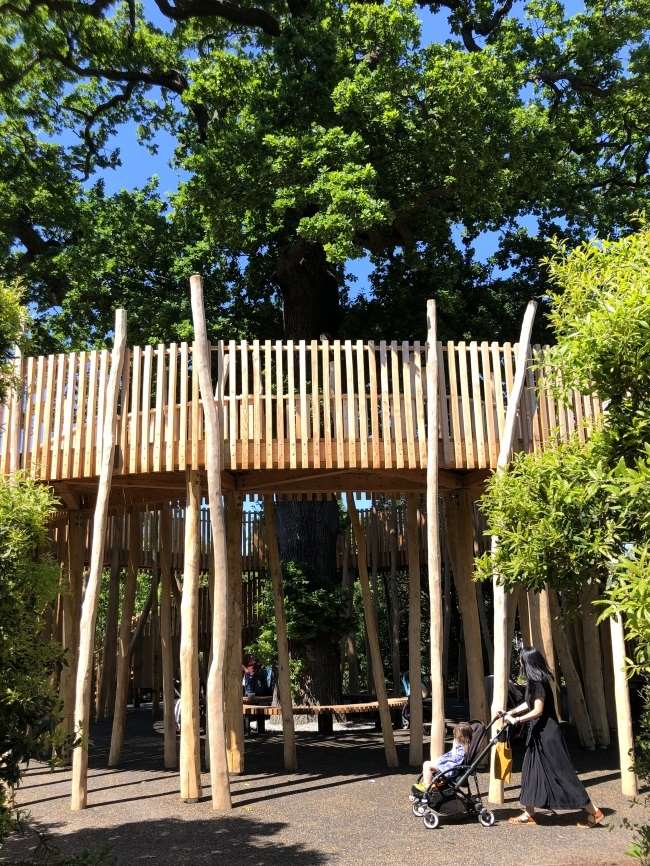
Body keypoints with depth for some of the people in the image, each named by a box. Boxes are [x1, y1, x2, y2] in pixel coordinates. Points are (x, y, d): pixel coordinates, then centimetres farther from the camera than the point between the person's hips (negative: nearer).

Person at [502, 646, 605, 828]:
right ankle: (529, 813, 23)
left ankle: (593, 812, 6)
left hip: (547, 734, -10)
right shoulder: (536, 681, 8)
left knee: (562, 773, -3)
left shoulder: (538, 682, -20)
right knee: (531, 771, 14)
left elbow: (537, 711, -23)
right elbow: (529, 703, 21)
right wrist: (510, 712, 20)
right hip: (538, 733, 10)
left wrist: (516, 720, -16)